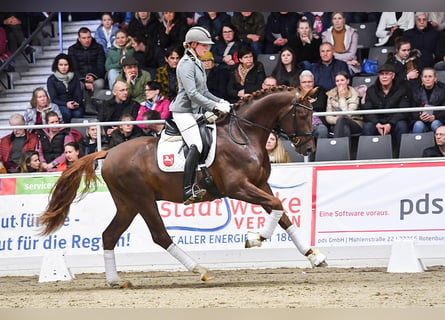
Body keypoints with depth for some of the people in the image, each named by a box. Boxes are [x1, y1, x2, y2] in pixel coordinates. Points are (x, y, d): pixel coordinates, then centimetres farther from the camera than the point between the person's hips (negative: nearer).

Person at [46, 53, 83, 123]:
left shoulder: (74, 77, 15)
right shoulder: (51, 79, 7)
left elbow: (78, 94, 10)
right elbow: (53, 98, -1)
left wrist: (76, 103, -14)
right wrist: (66, 104, -19)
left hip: (74, 105, 2)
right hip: (59, 105, -2)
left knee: (77, 113, -33)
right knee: (66, 112, -36)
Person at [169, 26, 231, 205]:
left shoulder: (197, 63, 17)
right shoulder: (186, 64, -13)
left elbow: (203, 92, 23)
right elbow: (192, 94, -22)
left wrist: (221, 102, 9)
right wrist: (215, 106, -25)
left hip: (195, 112, 10)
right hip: (184, 111, -10)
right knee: (196, 146, -22)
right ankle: (188, 191, -25)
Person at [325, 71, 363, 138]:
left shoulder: (354, 93, -3)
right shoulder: (331, 94, 8)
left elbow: (347, 114, -16)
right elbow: (328, 117, 2)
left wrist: (342, 97, -14)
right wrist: (337, 120, -19)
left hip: (355, 124, -2)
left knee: (341, 120, -36)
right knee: (345, 129, -36)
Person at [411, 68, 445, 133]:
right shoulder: (417, 91, 5)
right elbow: (412, 111, 3)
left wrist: (435, 116, -22)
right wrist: (419, 116, -20)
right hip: (420, 120, 1)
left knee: (435, 124, -34)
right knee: (418, 125, -31)